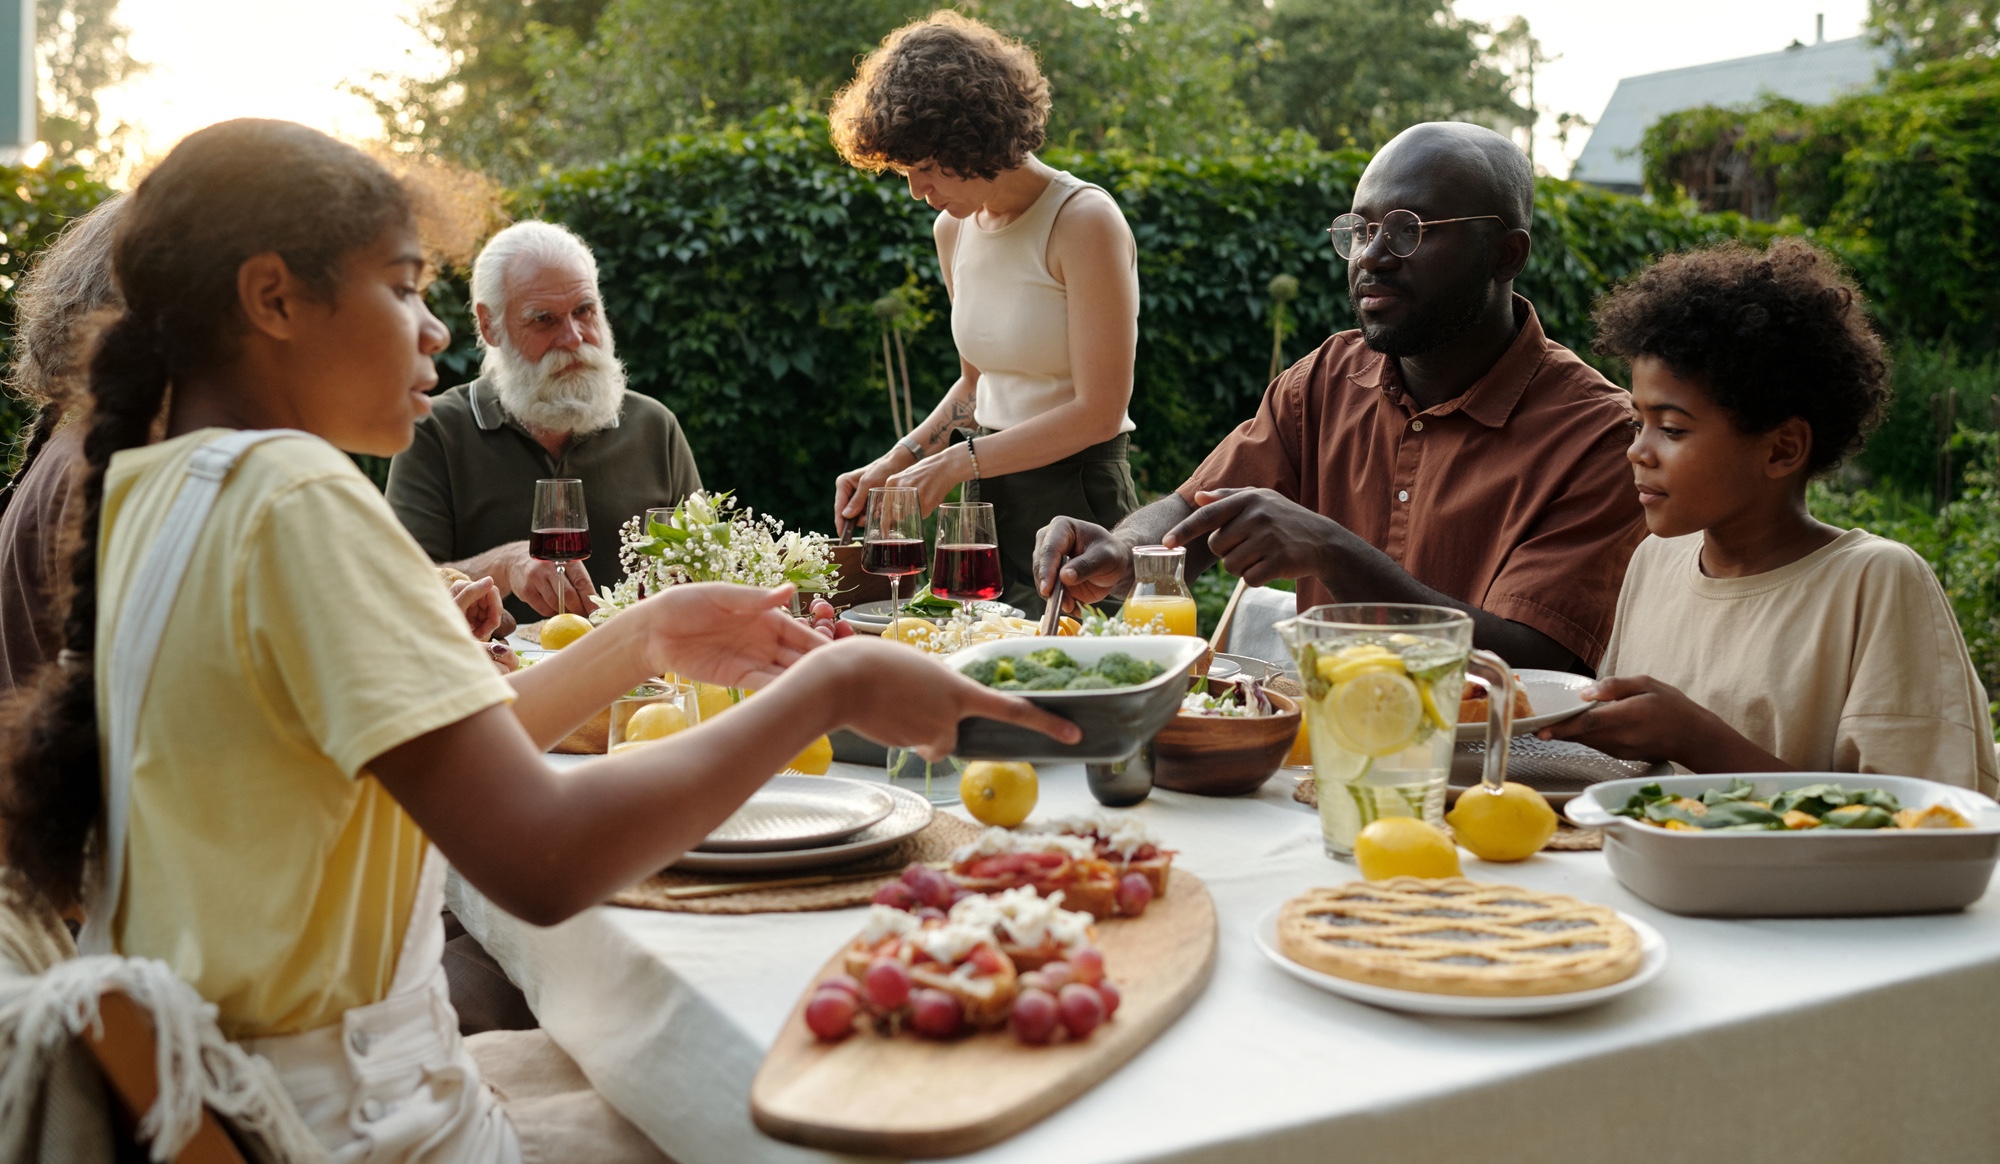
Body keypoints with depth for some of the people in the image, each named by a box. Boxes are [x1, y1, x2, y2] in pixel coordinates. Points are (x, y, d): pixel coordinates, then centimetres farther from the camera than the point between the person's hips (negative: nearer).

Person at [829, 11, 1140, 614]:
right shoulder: (953, 229, 9)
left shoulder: (1084, 223, -13)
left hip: (1077, 497, -6)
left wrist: (959, 461, -14)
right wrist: (895, 463, 7)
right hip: (988, 499, 7)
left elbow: (1099, 411, -16)